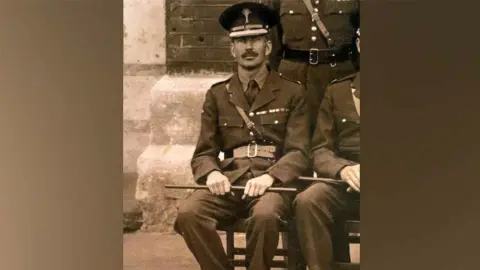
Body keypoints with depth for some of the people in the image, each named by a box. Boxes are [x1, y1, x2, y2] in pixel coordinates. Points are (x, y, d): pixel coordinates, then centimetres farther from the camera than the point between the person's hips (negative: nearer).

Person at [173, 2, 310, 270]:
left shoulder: (293, 92, 9)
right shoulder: (217, 94, 16)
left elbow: (299, 152, 2)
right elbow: (204, 152, 14)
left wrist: (269, 177, -18)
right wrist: (212, 173, -11)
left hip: (273, 182, -2)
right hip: (228, 181, 2)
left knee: (265, 214, -37)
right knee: (188, 213, -28)